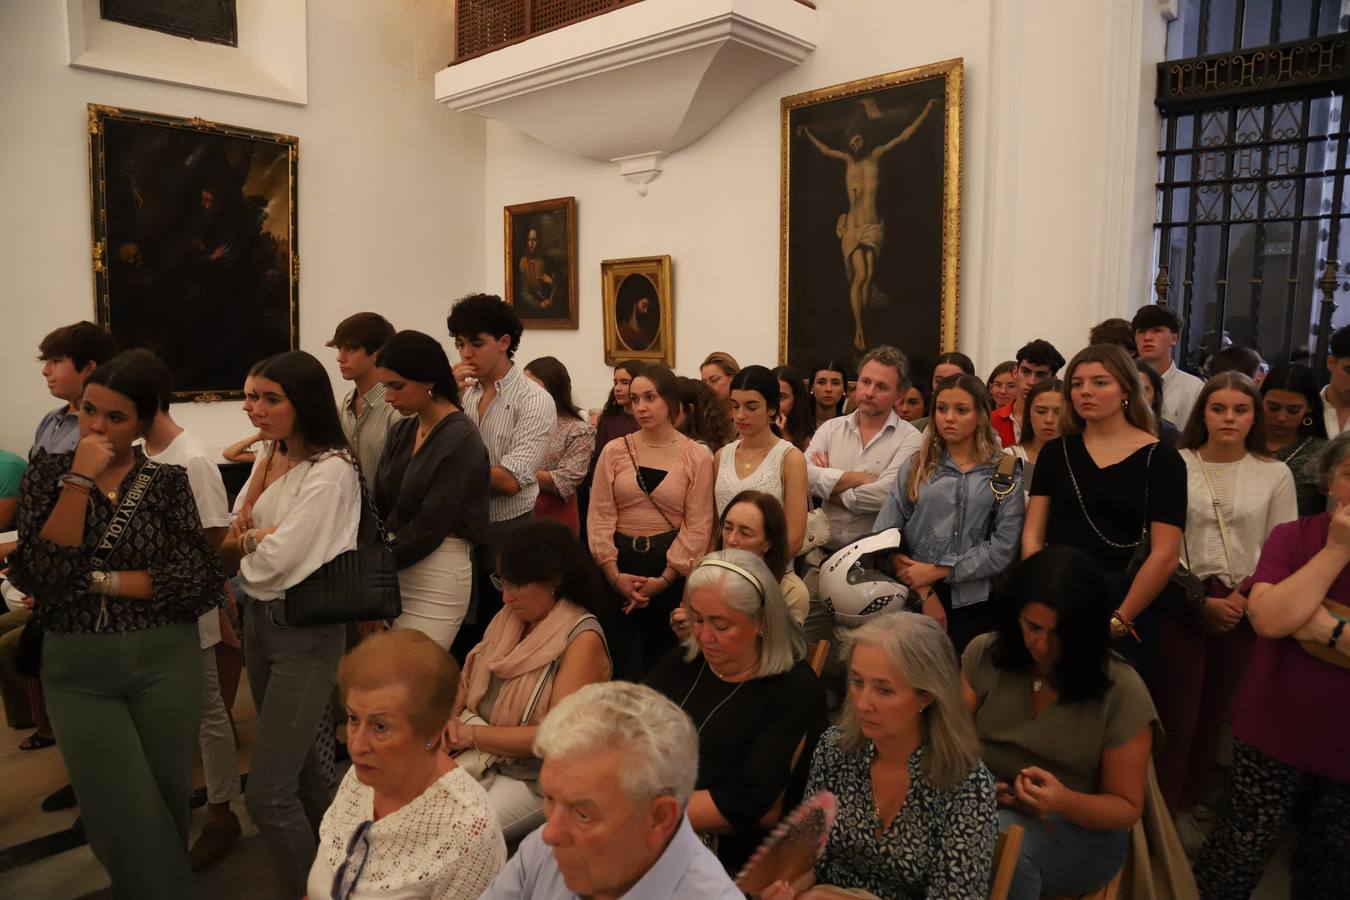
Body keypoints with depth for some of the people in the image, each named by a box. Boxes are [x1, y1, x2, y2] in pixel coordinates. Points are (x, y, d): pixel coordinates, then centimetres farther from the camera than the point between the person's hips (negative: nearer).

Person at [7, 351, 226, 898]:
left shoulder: (169, 480, -2)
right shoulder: (49, 472, 1)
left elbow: (197, 582, -10)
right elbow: (43, 573, -14)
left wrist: (98, 580, -13)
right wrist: (80, 479, -17)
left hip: (165, 662, 0)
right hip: (76, 669, 0)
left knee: (167, 805, 12)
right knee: (126, 817, -2)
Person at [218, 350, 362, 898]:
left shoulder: (331, 471, -18)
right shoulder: (268, 461, 7)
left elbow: (277, 557, -22)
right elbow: (230, 541, 8)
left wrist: (246, 542, -2)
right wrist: (258, 539, -13)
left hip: (305, 631, -8)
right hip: (258, 620, 8)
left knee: (267, 794, -8)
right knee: (299, 764, 21)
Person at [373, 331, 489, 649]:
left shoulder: (460, 440, -15)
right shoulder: (402, 431, 9)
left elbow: (429, 527, -17)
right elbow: (378, 505, 8)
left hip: (438, 575, -7)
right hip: (394, 567, 7)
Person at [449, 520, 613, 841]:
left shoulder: (583, 639, -16)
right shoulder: (507, 618, 7)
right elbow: (467, 682, 13)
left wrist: (472, 735, -18)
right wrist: (448, 719, -10)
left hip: (537, 778, -6)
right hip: (483, 761, 6)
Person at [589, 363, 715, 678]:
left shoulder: (697, 457, -2)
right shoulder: (614, 451, 3)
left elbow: (698, 525, -6)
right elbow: (600, 516, -1)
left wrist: (664, 579, -11)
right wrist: (614, 574, -9)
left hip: (670, 566, -1)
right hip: (619, 560, 1)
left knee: (666, 657, 11)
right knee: (620, 658, 6)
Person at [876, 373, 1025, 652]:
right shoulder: (915, 466, 5)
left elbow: (1004, 547, -8)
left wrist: (936, 571, -12)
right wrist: (925, 592, -11)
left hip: (975, 604, -1)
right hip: (915, 599, 1)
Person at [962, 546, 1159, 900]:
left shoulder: (1122, 692, -12)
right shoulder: (984, 654, -4)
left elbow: (1127, 807, -5)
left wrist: (1066, 803, -26)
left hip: (1080, 830, -2)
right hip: (982, 805, 2)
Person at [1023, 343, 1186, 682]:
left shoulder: (1160, 459, -4)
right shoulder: (1055, 452, 6)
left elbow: (1165, 555, -10)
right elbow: (1032, 535, 2)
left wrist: (1117, 622, -12)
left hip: (1122, 605, -2)